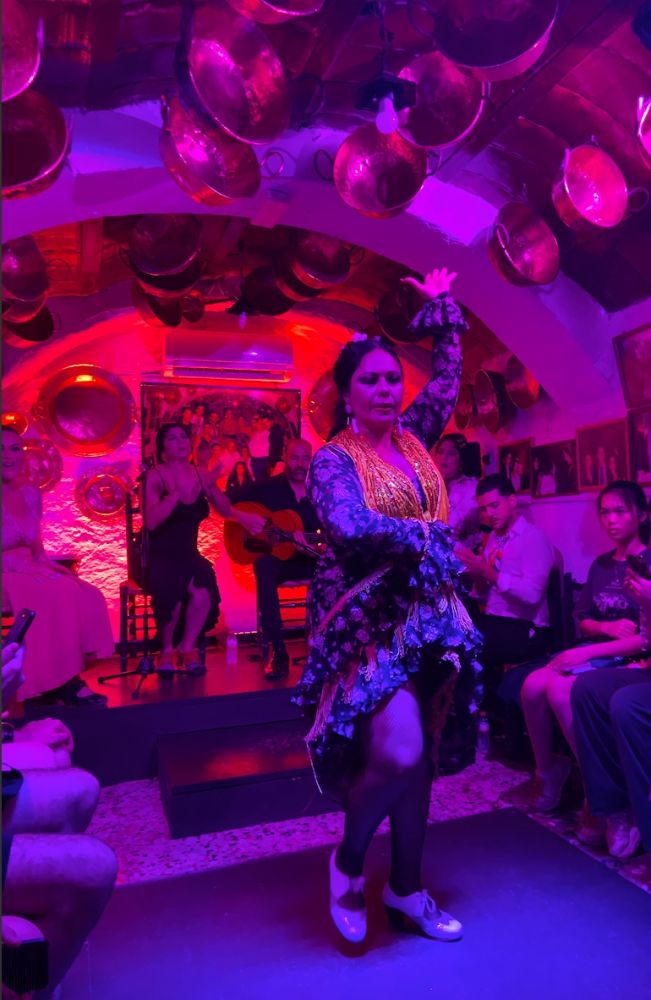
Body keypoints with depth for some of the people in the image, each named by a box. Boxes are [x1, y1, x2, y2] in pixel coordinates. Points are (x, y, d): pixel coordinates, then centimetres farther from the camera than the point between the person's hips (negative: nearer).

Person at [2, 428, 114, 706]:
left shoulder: (30, 494, 11)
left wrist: (50, 565, -3)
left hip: (29, 572, 6)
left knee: (88, 597, -19)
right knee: (60, 597, -31)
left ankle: (64, 680, -13)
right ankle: (62, 683, -18)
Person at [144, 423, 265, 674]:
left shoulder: (201, 474, 6)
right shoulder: (155, 477, -7)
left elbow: (226, 510, 9)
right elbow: (151, 522, -22)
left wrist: (210, 488, -10)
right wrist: (175, 493, -31)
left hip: (188, 553, 3)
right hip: (158, 555, -3)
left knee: (203, 591, -29)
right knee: (173, 590, -34)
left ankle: (187, 648, -2)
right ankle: (167, 650, -4)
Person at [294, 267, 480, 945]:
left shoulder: (414, 438, 10)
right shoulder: (333, 458, -5)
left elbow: (449, 372, 19)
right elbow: (347, 526, -23)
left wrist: (443, 305, 24)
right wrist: (426, 536, -16)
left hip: (427, 614, 6)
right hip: (369, 617, -6)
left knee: (418, 755, 11)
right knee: (397, 751, -17)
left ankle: (406, 890, 30)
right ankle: (348, 859, 15)